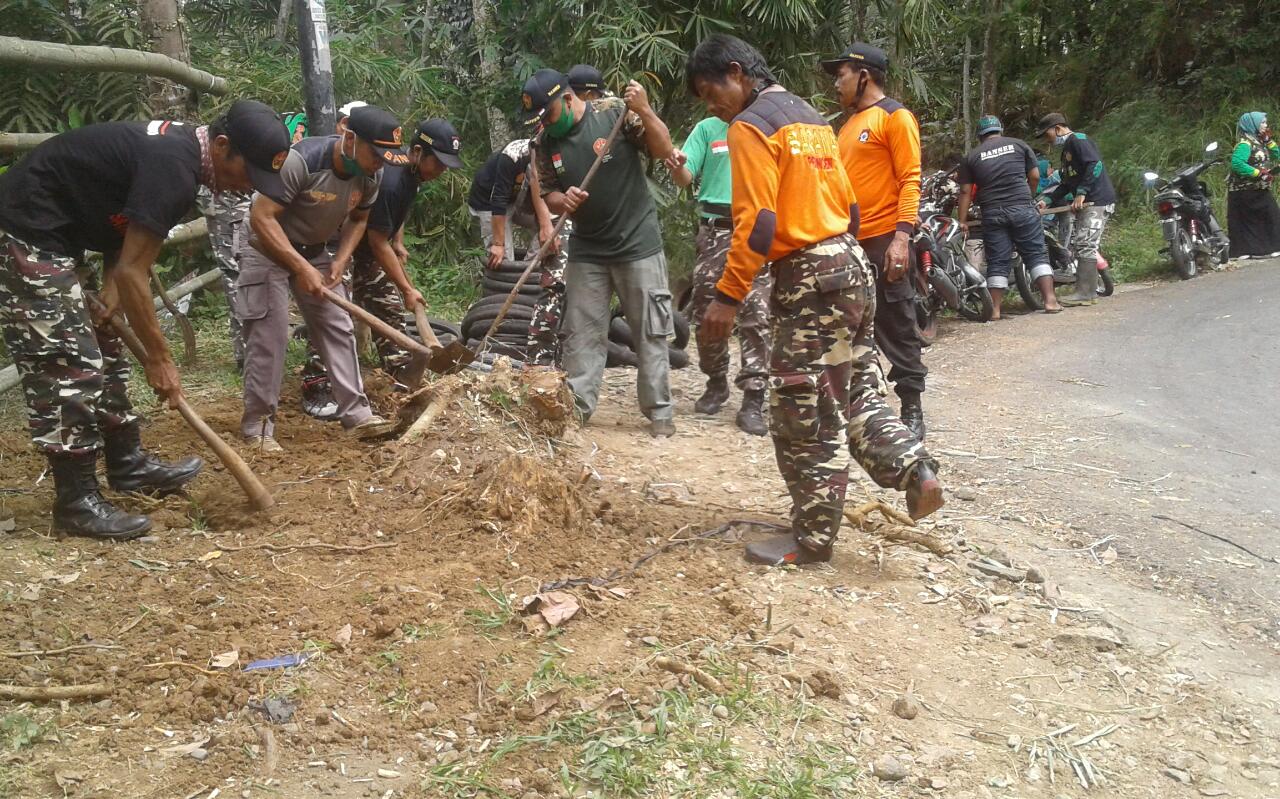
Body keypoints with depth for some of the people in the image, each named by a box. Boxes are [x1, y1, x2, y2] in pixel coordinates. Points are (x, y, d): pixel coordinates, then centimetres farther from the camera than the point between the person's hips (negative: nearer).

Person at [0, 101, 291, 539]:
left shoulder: (177, 147, 6)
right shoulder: (172, 167, -25)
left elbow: (125, 230, 9)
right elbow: (131, 271, -24)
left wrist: (110, 293, -7)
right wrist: (159, 357, -17)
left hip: (49, 238, 11)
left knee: (101, 354, 16)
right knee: (69, 365, -10)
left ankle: (128, 464, 27)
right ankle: (77, 502, -2)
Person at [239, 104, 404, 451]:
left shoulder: (371, 175, -11)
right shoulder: (301, 161, -31)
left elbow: (358, 219, 7)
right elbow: (261, 217, -29)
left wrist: (340, 261, -8)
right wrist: (301, 268, -31)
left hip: (316, 252, 6)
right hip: (269, 250, -6)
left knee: (339, 329, 0)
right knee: (269, 335, -10)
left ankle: (357, 414, 2)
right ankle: (257, 425, -1)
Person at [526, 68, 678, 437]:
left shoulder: (616, 112, -12)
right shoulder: (546, 143, 1)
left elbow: (664, 150, -13)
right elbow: (547, 194, 6)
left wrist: (644, 111, -28)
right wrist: (561, 200, -16)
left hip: (638, 243, -4)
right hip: (586, 249, 5)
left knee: (650, 332, 2)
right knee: (581, 333, 8)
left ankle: (659, 411, 9)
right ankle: (576, 407, 16)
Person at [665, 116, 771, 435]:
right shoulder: (708, 128, 10)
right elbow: (685, 178, 3)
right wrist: (678, 166, -20)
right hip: (715, 230, 1)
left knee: (757, 315, -9)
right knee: (707, 312, 6)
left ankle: (753, 399, -8)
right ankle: (716, 382, 25)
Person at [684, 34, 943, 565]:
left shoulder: (751, 125, -9)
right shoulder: (810, 117, 18)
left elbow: (757, 222, -18)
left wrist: (728, 296, -17)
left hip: (809, 281, -9)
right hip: (851, 267, 10)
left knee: (804, 418, -1)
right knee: (856, 394, 17)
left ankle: (812, 540, 8)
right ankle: (915, 470, 3)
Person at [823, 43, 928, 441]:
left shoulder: (895, 117, -5)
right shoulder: (850, 124, 19)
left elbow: (909, 180, -12)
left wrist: (902, 237, -22)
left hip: (884, 241, -8)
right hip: (850, 242, 8)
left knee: (896, 329, -3)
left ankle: (912, 412, 4)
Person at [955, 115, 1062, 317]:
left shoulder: (971, 156, 9)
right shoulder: (1019, 145, 10)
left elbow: (965, 191, 5)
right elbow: (1035, 176, 8)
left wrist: (962, 220, 9)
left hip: (992, 213, 1)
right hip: (1023, 209, 0)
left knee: (997, 262, 4)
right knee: (1037, 254, 5)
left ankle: (995, 310, 2)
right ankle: (1050, 300, -2)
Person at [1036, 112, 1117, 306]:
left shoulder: (1079, 140, -8)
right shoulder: (1067, 149, 23)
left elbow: (1095, 164, -21)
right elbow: (1067, 184, 25)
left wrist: (1081, 192, -24)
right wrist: (1048, 200, 14)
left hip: (1098, 201, -10)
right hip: (1085, 203, 10)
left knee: (1085, 245, -13)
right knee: (1080, 246, 8)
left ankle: (1085, 293, -13)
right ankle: (1088, 292, 11)